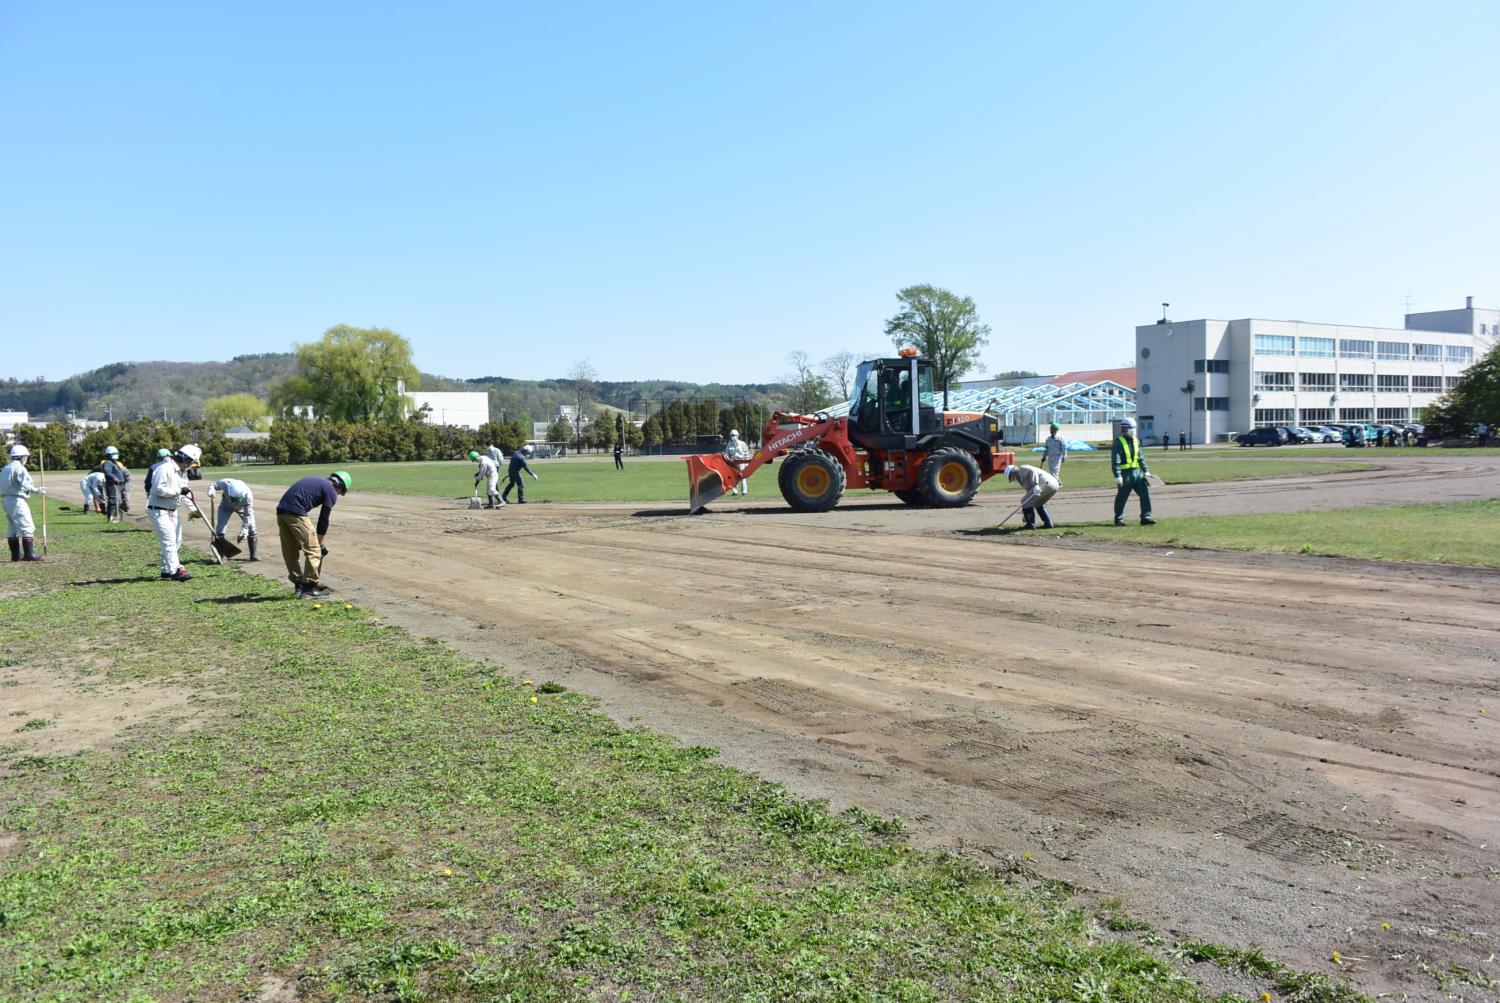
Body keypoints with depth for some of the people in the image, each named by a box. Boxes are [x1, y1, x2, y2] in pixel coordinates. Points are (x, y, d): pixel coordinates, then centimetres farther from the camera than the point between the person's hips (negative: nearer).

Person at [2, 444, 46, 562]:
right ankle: (29, 554, -14)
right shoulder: (19, 468, -10)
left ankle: (16, 555, 15)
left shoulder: (5, 468, 18)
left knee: (12, 529, 12)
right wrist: (38, 490, -12)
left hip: (5, 499, 10)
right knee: (27, 527, -9)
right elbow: (26, 485, -21)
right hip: (16, 500, -10)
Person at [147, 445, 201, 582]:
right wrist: (179, 491, -25)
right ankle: (175, 570, -12)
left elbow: (185, 491, 14)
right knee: (170, 540, -13)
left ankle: (167, 569, 25)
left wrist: (194, 509, 5)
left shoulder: (182, 471, 10)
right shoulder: (165, 469, -20)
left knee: (177, 540, 14)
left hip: (172, 511, 10)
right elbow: (159, 489, -27)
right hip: (159, 511, -10)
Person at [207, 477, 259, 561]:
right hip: (226, 506, 1)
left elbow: (248, 515, -30)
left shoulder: (248, 495, -38)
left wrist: (244, 531, -34)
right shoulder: (225, 483, -38)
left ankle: (254, 555, 5)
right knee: (220, 530, -9)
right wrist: (211, 492, -41)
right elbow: (213, 485, -17)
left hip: (242, 507, -1)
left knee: (252, 529, -8)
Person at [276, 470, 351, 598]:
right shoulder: (331, 491, 5)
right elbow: (323, 520, 4)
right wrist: (321, 544, 15)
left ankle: (299, 585, 24)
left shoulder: (316, 482, 27)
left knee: (291, 551, 16)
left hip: (281, 510, 9)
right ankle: (310, 587, 2)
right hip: (296, 513, -9)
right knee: (313, 550, 1)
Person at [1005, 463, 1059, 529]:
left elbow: (1033, 471, -15)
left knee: (1025, 501, -2)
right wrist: (1026, 513, 42)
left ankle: (1031, 524, 2)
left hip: (1046, 484, -10)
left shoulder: (1022, 470, 7)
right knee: (1038, 504, 30)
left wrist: (1036, 485, -29)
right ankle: (1048, 523, 22)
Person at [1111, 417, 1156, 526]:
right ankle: (1118, 519, 17)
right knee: (1121, 497, 4)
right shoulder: (1118, 442, -11)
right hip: (1125, 473, -7)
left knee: (1145, 493, 0)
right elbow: (1115, 462, -15)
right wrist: (1118, 477, -21)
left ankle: (1145, 517, 4)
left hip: (1136, 472, 7)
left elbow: (1141, 458, 18)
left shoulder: (1136, 441, 12)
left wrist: (1145, 471, 12)